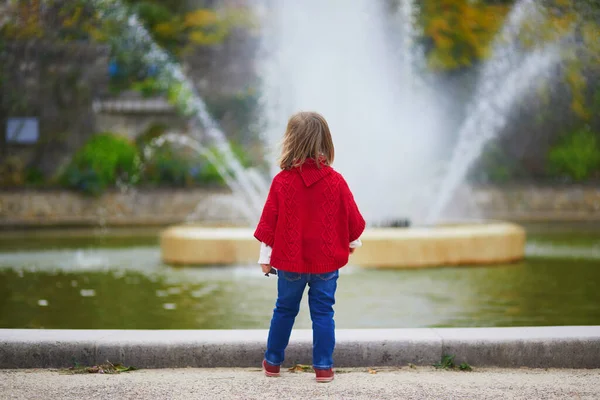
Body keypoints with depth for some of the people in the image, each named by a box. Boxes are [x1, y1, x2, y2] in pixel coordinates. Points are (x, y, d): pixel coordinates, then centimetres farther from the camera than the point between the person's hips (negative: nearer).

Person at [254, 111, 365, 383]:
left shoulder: (282, 181, -11)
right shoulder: (335, 181, -9)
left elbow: (269, 221, -6)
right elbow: (352, 217, 0)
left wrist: (265, 255, 4)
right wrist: (354, 241, 19)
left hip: (290, 260, 0)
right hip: (326, 261, 0)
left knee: (284, 309, 15)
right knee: (323, 312, 7)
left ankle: (273, 362, 25)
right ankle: (323, 367, 8)